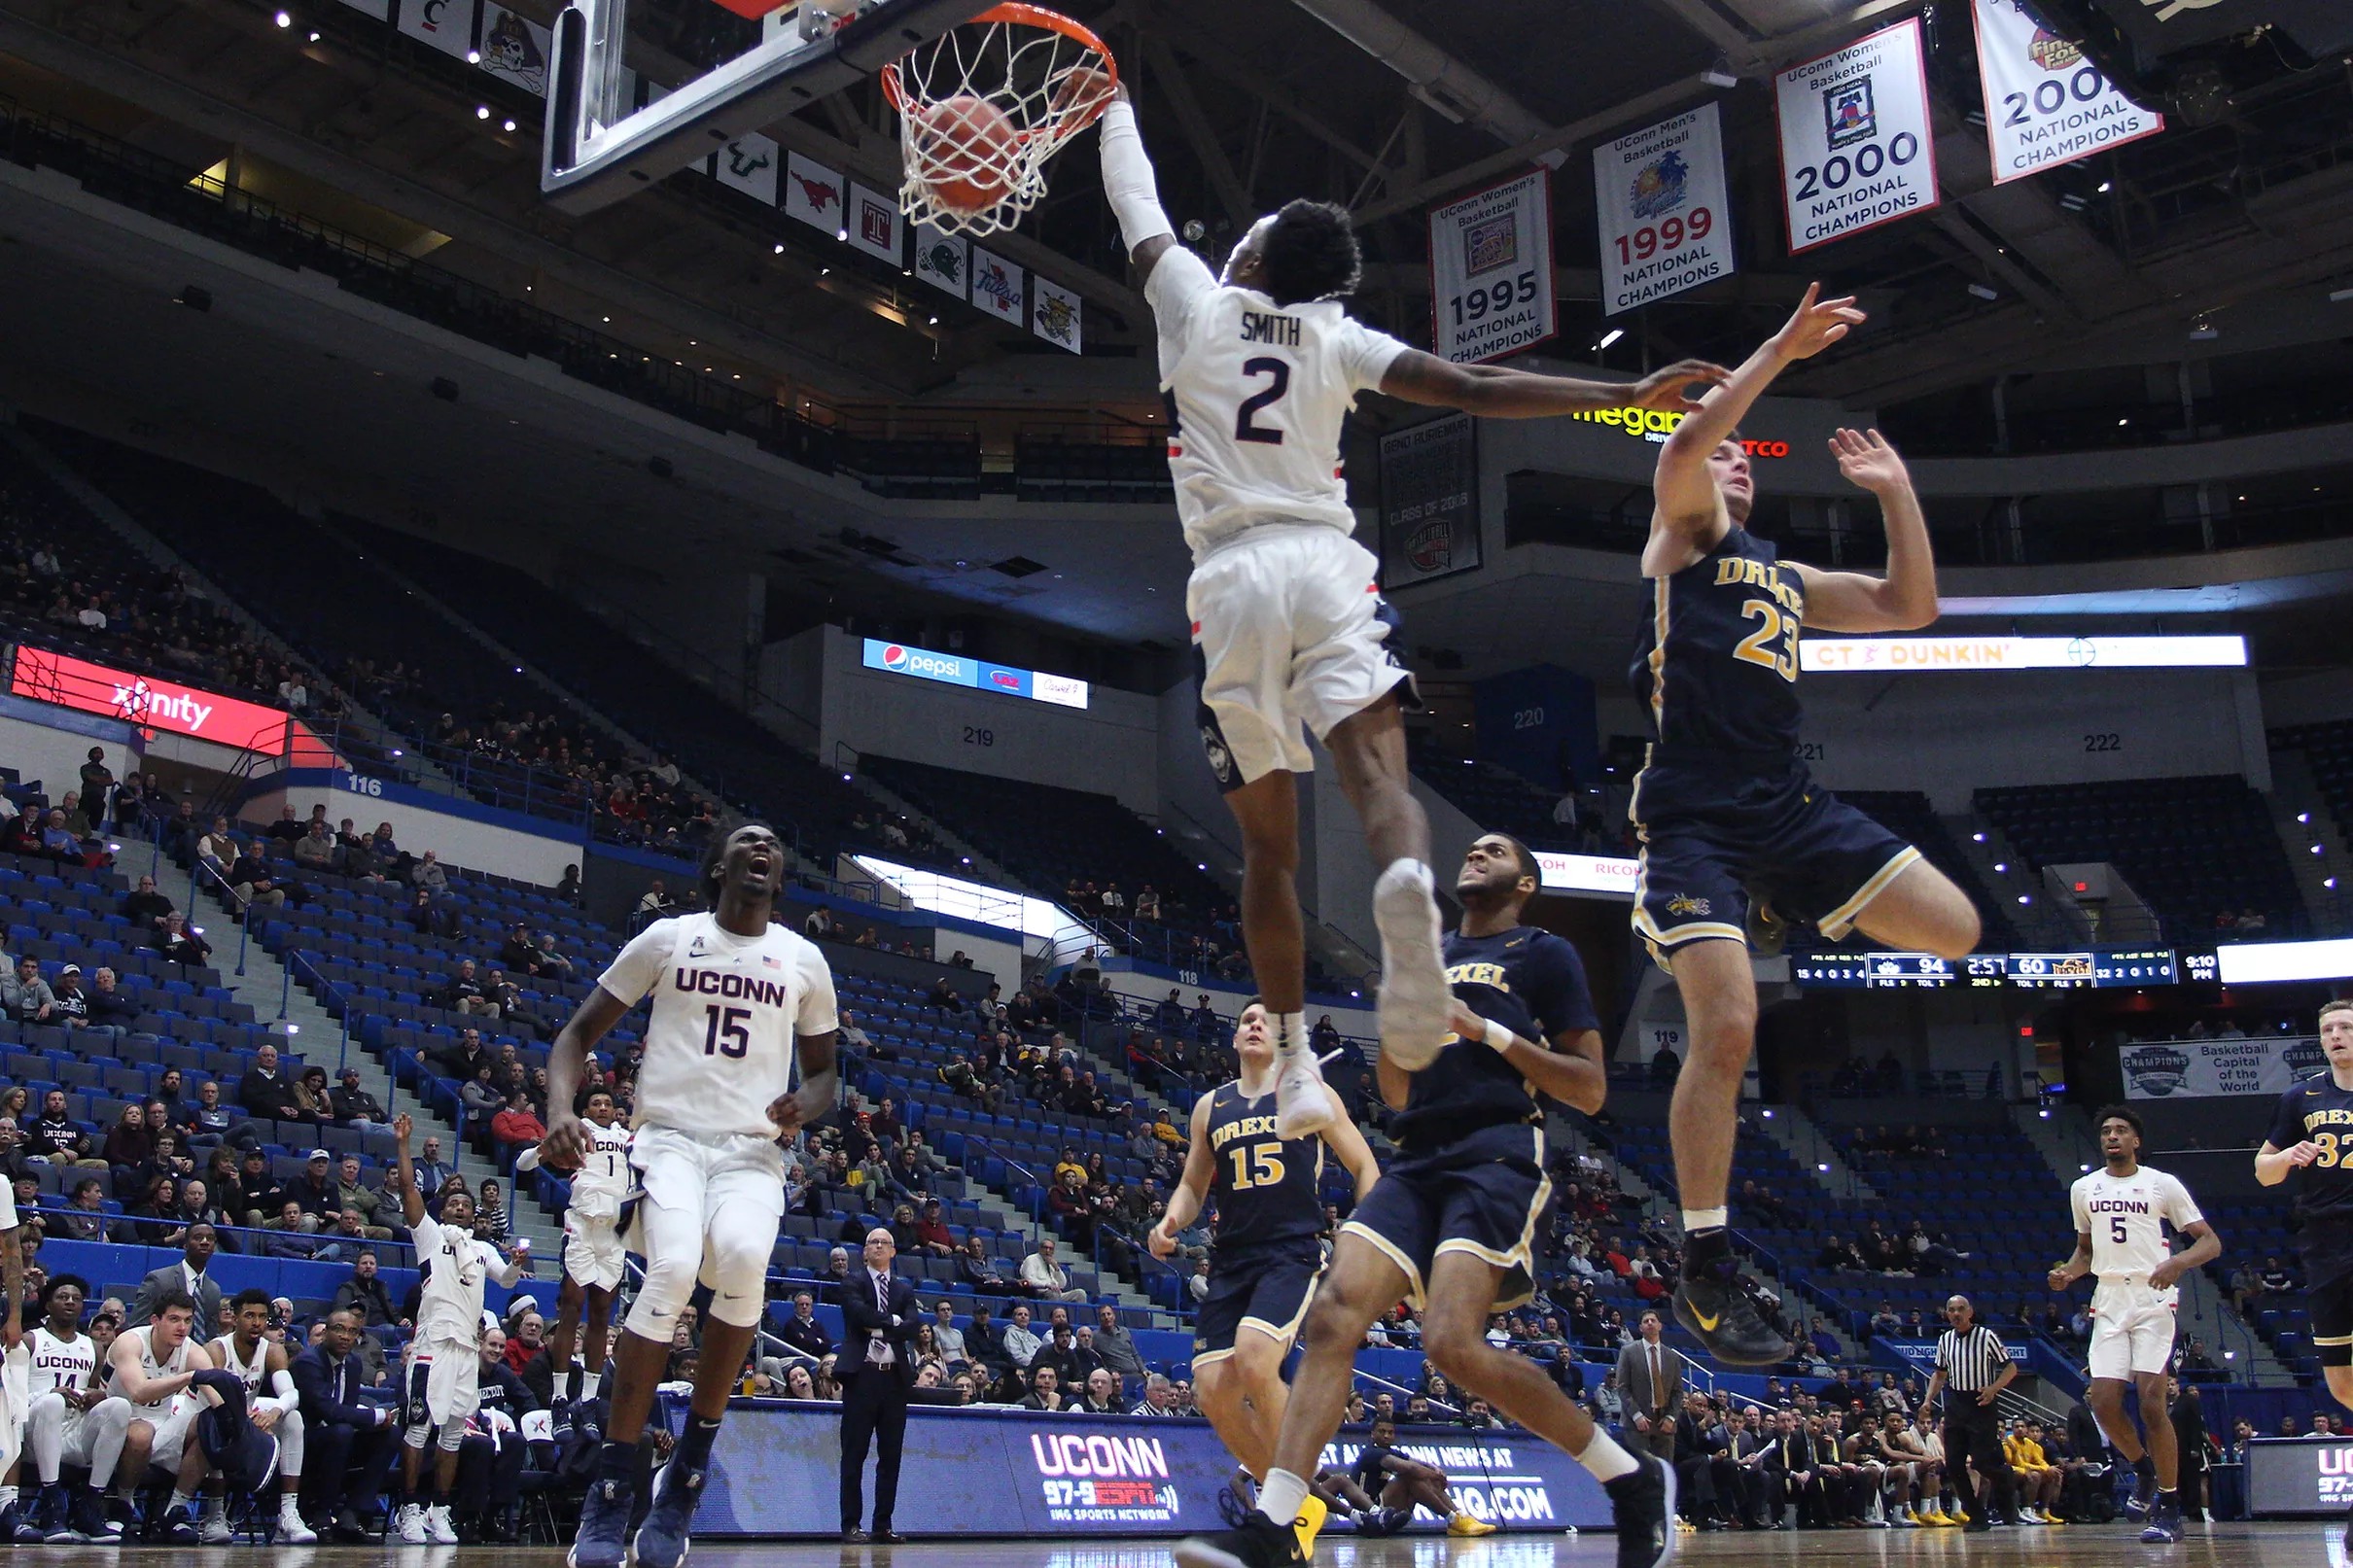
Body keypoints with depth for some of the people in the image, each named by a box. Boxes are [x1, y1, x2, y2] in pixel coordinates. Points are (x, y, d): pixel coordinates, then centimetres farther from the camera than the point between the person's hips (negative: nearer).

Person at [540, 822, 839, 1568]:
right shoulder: (667, 938, 6)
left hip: (752, 1150, 1)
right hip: (670, 1137, -1)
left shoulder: (804, 960, 11)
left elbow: (825, 1071, 20)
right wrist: (560, 1110, -12)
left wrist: (804, 1106, -5)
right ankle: (611, 1489, -16)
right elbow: (579, 1034, 8)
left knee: (743, 1258, -31)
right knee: (672, 1269, -29)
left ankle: (689, 1469, -13)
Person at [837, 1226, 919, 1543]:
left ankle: (883, 1525, 9)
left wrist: (878, 1327, -10)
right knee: (854, 1454, -2)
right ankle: (851, 1525, 1)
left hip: (895, 1376, 4)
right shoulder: (853, 1282, 6)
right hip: (862, 1374, -4)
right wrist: (893, 1320, -5)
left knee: (890, 1455, 4)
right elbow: (861, 1314, -13)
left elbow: (913, 1325, -1)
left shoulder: (904, 1288, 16)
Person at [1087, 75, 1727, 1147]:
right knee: (1378, 772, -17)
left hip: (1231, 580, 0)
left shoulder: (1197, 303, 11)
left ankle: (1295, 1063, 6)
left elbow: (1136, 207, 29)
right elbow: (1473, 389, 1)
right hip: (1328, 568, 0)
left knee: (1268, 847, 7)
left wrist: (1114, 109, 47)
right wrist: (1624, 396, 3)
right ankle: (1407, 890, -53)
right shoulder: (1339, 338, 12)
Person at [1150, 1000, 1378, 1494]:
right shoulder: (1210, 1106, 16)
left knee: (1253, 1359, -28)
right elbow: (1192, 1185, 23)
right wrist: (1169, 1222, 1)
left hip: (1294, 1252, -5)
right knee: (1215, 1395, -7)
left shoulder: (1308, 1093, 6)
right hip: (1231, 1260, 5)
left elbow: (1364, 1166, 7)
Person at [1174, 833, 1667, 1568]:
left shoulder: (1544, 954, 9)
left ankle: (1635, 1481, -4)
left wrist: (1488, 1031, -7)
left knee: (1454, 1343, -23)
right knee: (1334, 1314, -15)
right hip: (1417, 1158, 6)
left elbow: (1591, 1091, 2)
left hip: (1498, 1155, -6)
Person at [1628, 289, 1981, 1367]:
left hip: (1787, 803, 6)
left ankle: (1784, 934, 18)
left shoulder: (1790, 577, 27)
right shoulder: (1683, 533, 9)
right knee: (1726, 1030, -17)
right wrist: (1779, 353, -10)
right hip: (1694, 817, -6)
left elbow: (1911, 608, 23)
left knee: (1953, 930, -7)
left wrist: (1896, 491, 20)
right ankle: (1705, 1271, -6)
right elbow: (1684, 445, -12)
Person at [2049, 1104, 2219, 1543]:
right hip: (2108, 1301, 4)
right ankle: (2144, 1471, 24)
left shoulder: (2162, 1184, -1)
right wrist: (2069, 1272, 4)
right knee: (2103, 1400, -5)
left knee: (2152, 1401, -13)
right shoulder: (2083, 1189, 12)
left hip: (2153, 1298, -4)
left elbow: (2210, 1242, -2)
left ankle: (2170, 1509, -2)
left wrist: (2178, 1263, -22)